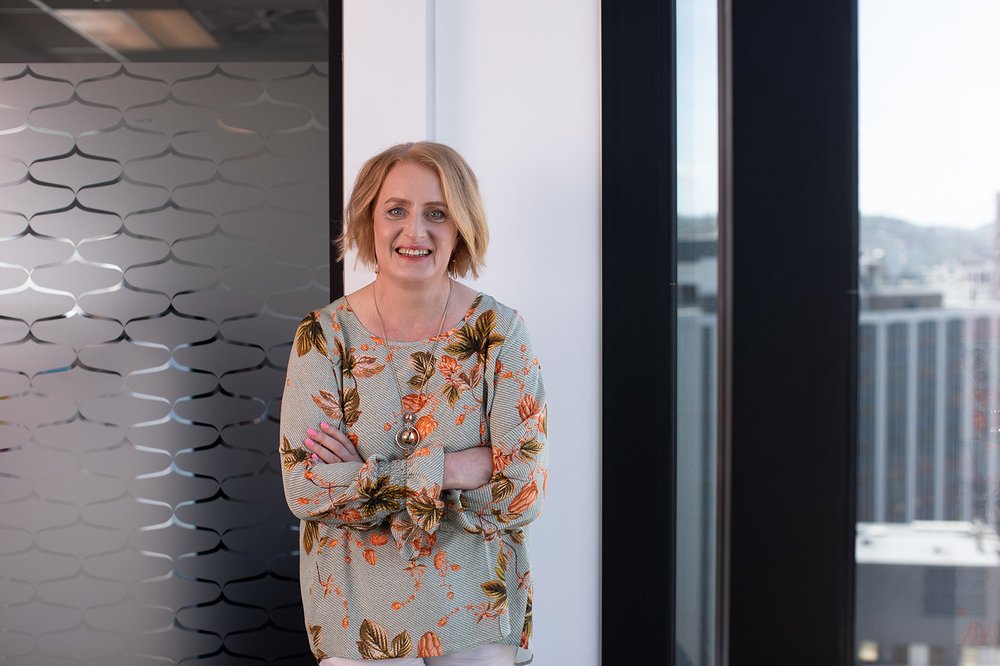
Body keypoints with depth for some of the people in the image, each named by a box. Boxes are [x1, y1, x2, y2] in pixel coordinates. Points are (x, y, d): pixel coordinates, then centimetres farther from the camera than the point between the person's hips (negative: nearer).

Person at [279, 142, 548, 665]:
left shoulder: (499, 332, -10)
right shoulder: (325, 336, -9)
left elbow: (522, 495, -15)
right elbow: (305, 488, -16)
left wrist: (368, 477, -19)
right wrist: (457, 467, -21)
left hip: (477, 616, 1)